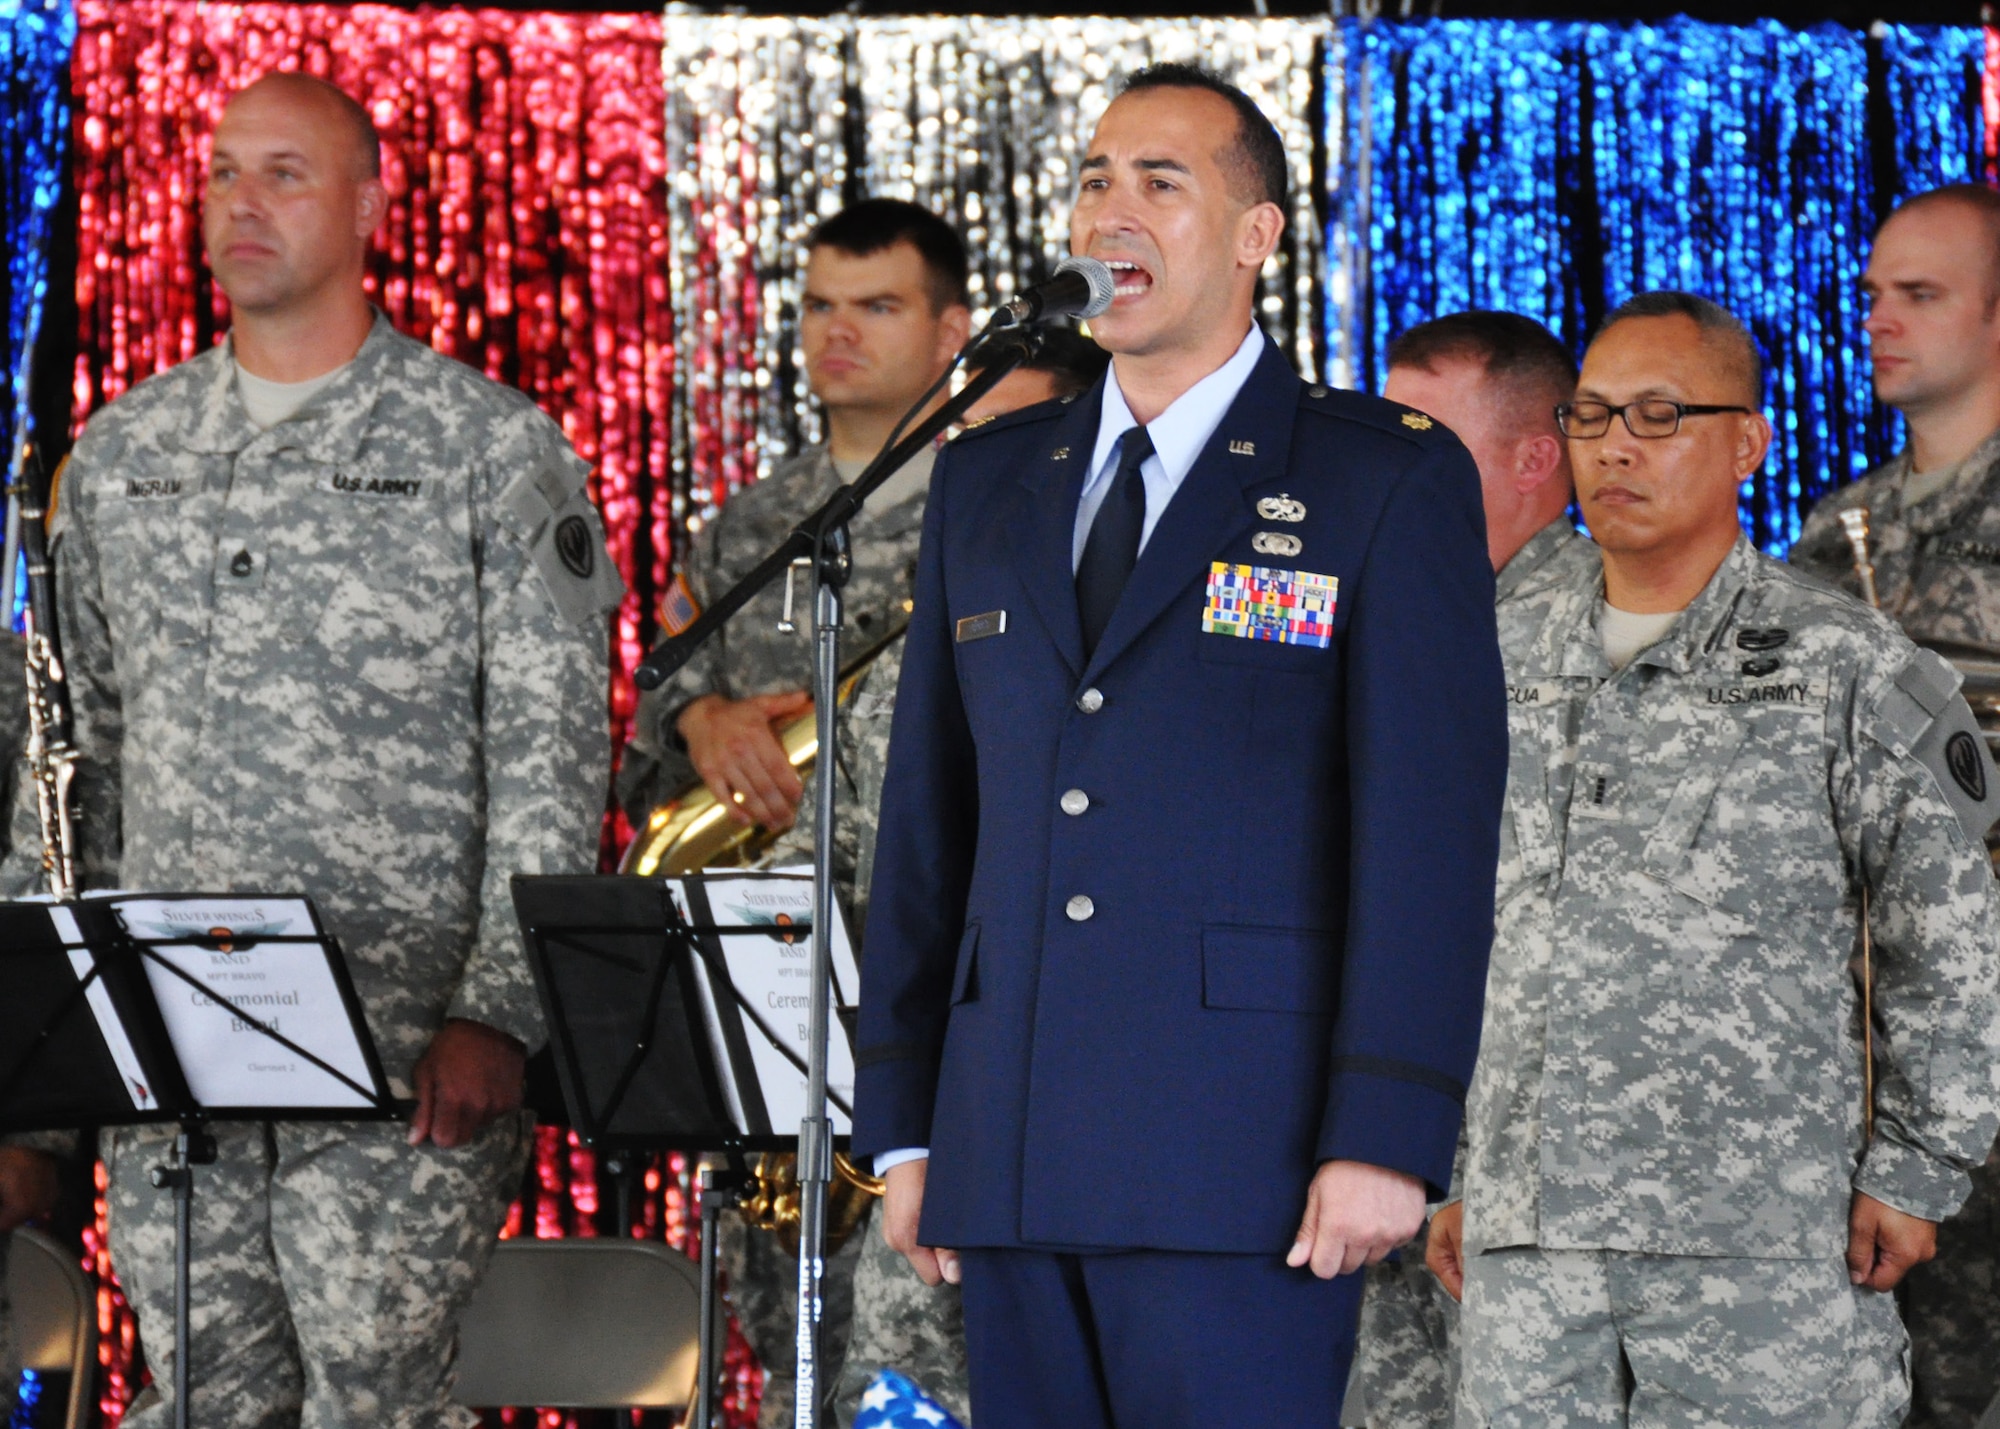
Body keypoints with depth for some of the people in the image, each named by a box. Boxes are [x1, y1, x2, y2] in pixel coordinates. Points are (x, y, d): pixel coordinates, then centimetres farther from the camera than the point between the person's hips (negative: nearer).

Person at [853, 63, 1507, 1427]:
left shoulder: (1389, 481, 1)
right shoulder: (988, 483, 17)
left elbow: (1431, 825, -6)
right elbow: (928, 814, 17)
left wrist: (1384, 1139, -14)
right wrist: (903, 1123, 11)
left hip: (1239, 1169, -5)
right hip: (1013, 1157, 5)